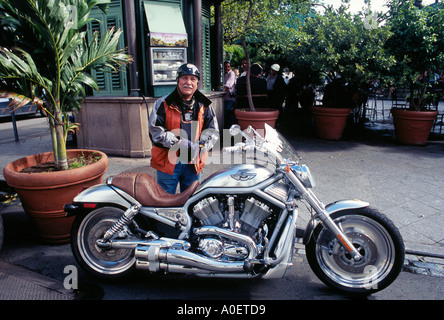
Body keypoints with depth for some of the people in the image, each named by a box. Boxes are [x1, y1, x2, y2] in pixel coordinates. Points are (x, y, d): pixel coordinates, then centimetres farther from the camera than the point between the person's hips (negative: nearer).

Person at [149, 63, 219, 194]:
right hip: (168, 161, -3)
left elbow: (213, 130, 8)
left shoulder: (204, 106, 8)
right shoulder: (163, 104, -3)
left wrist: (200, 146, -10)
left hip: (193, 162, 3)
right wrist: (178, 143, -20)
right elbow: (155, 130, -10)